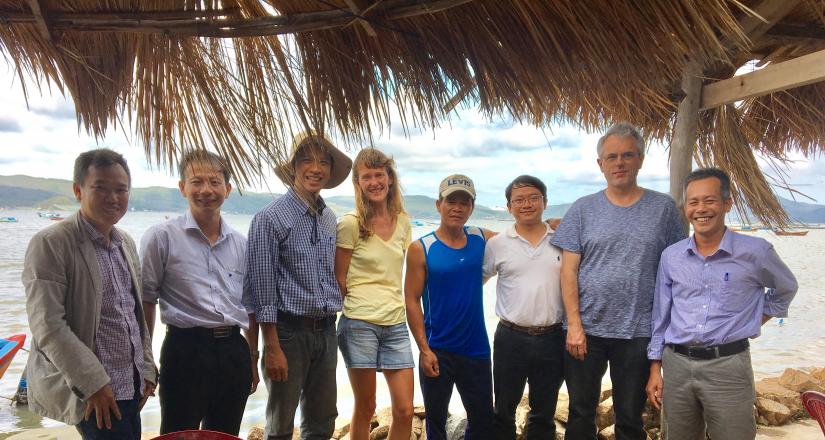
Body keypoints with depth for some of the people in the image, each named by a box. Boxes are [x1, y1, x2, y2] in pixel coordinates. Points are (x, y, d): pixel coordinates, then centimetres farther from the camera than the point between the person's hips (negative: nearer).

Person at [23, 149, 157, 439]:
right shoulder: (51, 243, -12)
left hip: (131, 386, 7)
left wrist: (146, 368, 12)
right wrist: (94, 383, -17)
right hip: (91, 392, -7)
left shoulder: (126, 243, 10)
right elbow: (47, 327, -16)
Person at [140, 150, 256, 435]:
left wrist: (252, 360, 15)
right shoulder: (162, 237, -3)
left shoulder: (241, 244, 10)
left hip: (234, 350, 5)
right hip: (186, 350, -4)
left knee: (226, 436, 16)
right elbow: (145, 303, -1)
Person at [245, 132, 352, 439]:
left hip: (325, 331, 6)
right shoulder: (271, 218, -10)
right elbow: (262, 287, -12)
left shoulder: (329, 218, 9)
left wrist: (330, 325, 14)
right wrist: (272, 347, -15)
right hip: (290, 331, -6)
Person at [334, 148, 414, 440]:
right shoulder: (350, 224, -8)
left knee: (405, 411, 3)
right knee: (365, 408, 8)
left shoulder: (402, 221, 7)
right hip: (360, 324, -4)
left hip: (396, 324, 5)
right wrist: (358, 306, 2)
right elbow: (339, 279, -2)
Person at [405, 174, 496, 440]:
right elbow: (412, 301, -9)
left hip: (477, 349, 3)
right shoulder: (421, 248, -8)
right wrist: (424, 350, -14)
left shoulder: (482, 239, 1)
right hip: (437, 351, -3)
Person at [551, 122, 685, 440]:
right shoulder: (583, 209, 2)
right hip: (585, 330, 1)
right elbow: (569, 270, -2)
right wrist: (574, 324, -8)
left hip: (639, 333, 0)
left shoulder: (663, 208, 2)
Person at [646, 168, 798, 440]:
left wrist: (754, 321, 8)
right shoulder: (671, 257, 3)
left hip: (728, 366, -3)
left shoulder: (756, 252, -5)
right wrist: (655, 368, 7)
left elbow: (785, 289, 16)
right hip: (676, 364, 3)